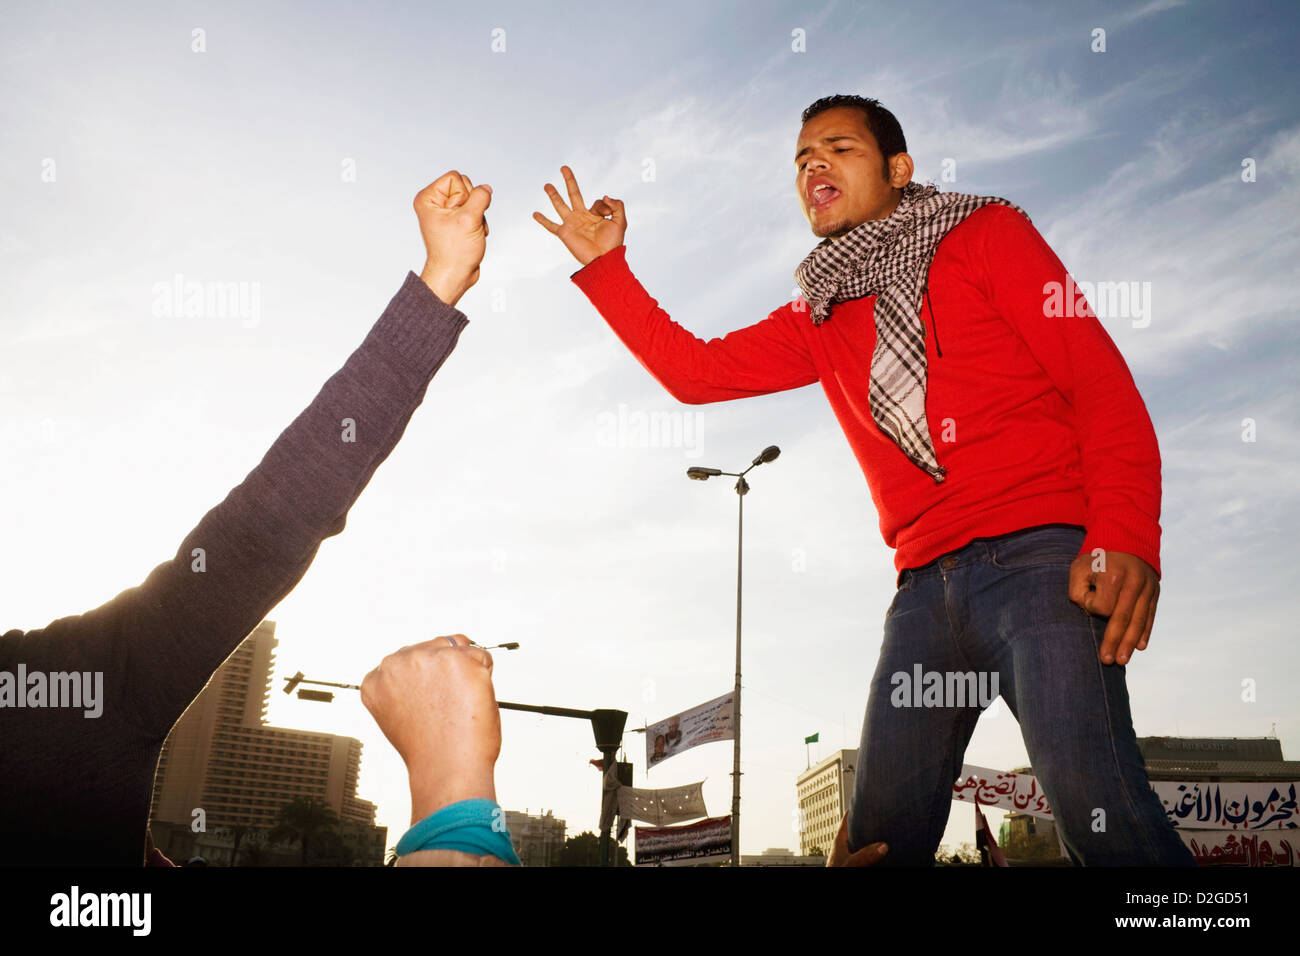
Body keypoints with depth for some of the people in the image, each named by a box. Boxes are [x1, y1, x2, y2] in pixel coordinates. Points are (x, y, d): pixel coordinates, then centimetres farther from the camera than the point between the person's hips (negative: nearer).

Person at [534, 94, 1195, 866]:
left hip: (1037, 551, -5)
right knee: (883, 833, 3)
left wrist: (1126, 538, -15)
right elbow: (693, 370, 22)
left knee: (1097, 802, -25)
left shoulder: (986, 233, 10)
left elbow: (1105, 383, 0)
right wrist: (605, 265, 15)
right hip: (926, 582, 5)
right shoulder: (821, 317, 24)